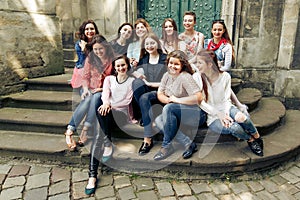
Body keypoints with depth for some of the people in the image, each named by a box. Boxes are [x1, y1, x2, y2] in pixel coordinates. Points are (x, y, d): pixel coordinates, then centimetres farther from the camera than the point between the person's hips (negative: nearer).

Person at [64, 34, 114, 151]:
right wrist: (85, 88, -11)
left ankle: (85, 131, -36)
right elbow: (85, 77, 8)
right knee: (87, 99, -32)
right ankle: (69, 131, -34)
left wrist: (103, 89, -15)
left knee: (96, 97, -36)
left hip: (104, 91, -2)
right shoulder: (90, 59, 7)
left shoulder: (112, 60, -2)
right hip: (89, 89, 2)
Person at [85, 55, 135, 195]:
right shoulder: (109, 79, 23)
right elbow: (105, 93, 0)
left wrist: (111, 105, -12)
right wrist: (106, 102, -23)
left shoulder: (132, 81, 16)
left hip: (122, 114, -2)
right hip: (108, 113, 2)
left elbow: (127, 101, 1)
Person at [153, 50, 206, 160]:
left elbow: (198, 98, -27)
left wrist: (177, 100, -20)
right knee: (158, 120, -13)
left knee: (168, 108, -29)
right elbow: (159, 94, 8)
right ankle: (188, 143, -17)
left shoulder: (185, 77, -17)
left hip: (197, 114, -8)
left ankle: (167, 146, -19)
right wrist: (169, 100, -14)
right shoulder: (167, 75, 7)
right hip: (179, 114, 8)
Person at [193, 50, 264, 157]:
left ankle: (256, 137, -2)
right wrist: (218, 114, -19)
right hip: (212, 117, -1)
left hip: (225, 109, 2)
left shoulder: (225, 76, 0)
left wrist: (226, 113, -22)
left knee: (241, 117, -33)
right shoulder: (197, 77, -5)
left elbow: (226, 99, -1)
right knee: (234, 128, -31)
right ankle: (250, 140, 2)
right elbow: (199, 101, -10)